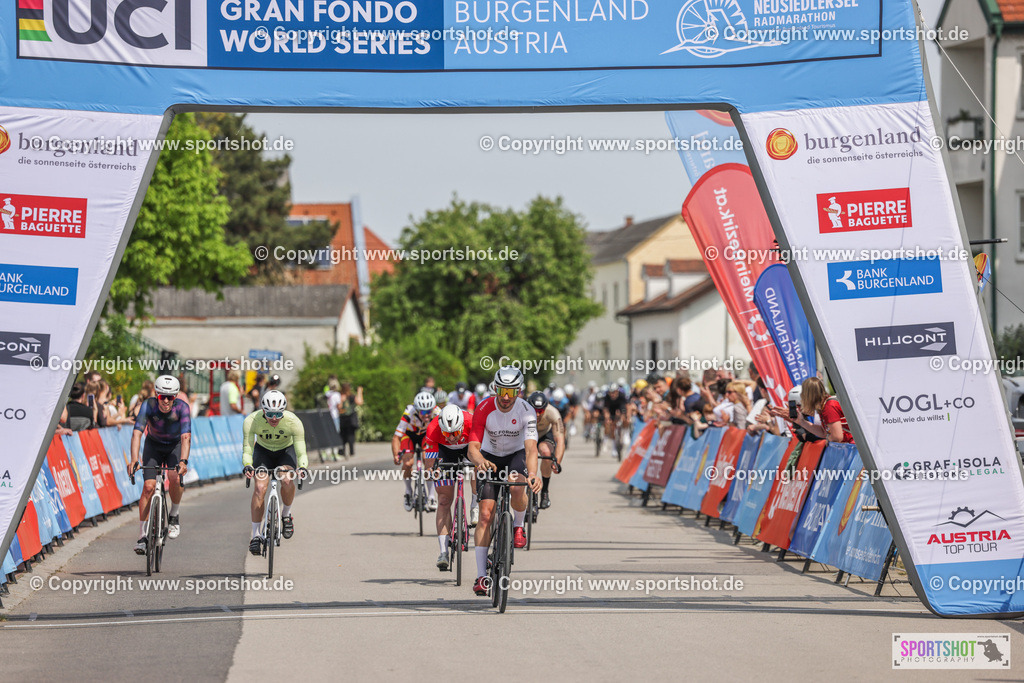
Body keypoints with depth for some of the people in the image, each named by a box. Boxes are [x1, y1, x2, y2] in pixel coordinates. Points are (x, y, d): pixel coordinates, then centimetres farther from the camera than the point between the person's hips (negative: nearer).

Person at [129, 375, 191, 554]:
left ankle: (173, 516, -1)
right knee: (149, 486, -15)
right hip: (154, 445, 1)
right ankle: (142, 536, -7)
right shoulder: (149, 405, -28)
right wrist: (134, 460, -50)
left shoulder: (182, 407, -29)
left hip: (175, 446, -1)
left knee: (175, 478, -28)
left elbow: (186, 437, -38)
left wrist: (183, 461, -54)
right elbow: (137, 433, -36)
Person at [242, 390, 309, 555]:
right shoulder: (252, 421, -31)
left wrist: (302, 466, -50)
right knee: (260, 487, -21)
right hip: (263, 450, 0)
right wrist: (247, 465, -49)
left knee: (287, 481, -28)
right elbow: (247, 449, -29)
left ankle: (286, 514, 1)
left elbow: (301, 452, -30)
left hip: (286, 450, 0)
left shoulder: (293, 421, -32)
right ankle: (255, 535, -12)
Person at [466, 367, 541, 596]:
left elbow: (531, 448, -34)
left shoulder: (526, 411, -25)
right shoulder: (484, 409, -24)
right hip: (490, 457, 1)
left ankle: (519, 527, -3)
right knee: (485, 514, -11)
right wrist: (480, 461, -52)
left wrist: (532, 474, -53)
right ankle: (481, 576, -8)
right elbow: (473, 448, -28)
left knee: (517, 488, -36)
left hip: (516, 455, -1)